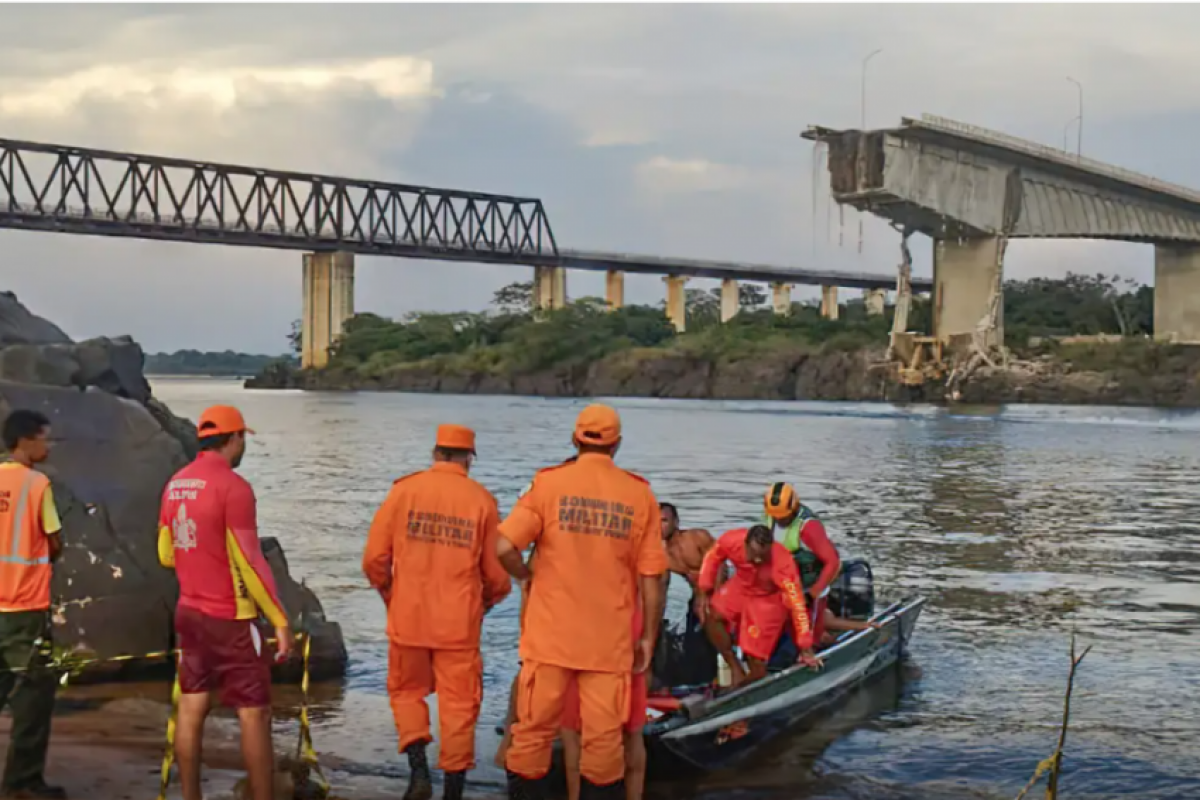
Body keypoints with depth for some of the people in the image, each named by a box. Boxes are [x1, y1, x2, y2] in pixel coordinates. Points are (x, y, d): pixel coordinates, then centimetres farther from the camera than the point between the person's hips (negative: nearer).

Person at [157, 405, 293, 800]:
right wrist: (281, 621, -15)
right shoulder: (233, 486, -17)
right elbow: (250, 562, -19)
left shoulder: (176, 484, 6)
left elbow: (166, 554, 15)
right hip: (230, 619, -7)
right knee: (254, 714, -1)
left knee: (191, 708, 10)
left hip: (189, 613, 7)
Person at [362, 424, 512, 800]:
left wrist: (388, 594, 16)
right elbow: (497, 574, -1)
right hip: (459, 623, -1)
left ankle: (418, 770, 3)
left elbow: (375, 557, -3)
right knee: (458, 704, 9)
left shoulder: (404, 490, -3)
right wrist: (484, 602, 20)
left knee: (407, 691, 19)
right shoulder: (482, 500, -3)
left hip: (408, 617, 1)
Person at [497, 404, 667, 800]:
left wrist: (527, 576, 6)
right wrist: (649, 638, 8)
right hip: (610, 640, 0)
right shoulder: (639, 494, -1)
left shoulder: (549, 483, -4)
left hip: (550, 634, 0)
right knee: (604, 739, 7)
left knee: (534, 731, 10)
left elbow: (504, 547, -14)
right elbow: (651, 578, -1)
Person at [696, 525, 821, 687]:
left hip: (769, 599, -4)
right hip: (741, 587, 4)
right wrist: (706, 592, -8)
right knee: (712, 614, -19)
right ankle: (736, 671, -6)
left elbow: (797, 603, -32)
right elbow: (713, 557, -6)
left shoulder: (783, 564, -39)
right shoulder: (731, 541, -30)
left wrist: (806, 649, -28)